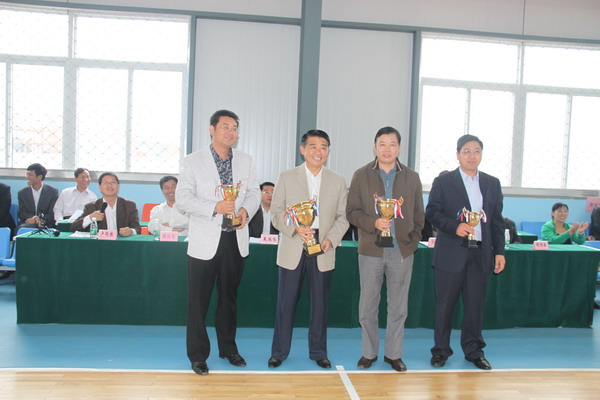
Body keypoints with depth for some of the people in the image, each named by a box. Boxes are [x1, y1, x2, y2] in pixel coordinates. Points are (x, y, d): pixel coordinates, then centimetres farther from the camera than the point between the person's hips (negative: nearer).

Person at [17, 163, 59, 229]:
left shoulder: (53, 192, 2)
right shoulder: (22, 193, 11)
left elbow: (53, 214, -2)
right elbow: (22, 213, 4)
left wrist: (41, 220, -21)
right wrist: (34, 217, -17)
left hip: (46, 226, -3)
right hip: (27, 224, 3)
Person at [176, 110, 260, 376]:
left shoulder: (246, 161, 8)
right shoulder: (193, 161, -3)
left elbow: (254, 192, 9)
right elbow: (182, 199, -9)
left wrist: (246, 209, -13)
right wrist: (215, 207, -22)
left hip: (235, 240, 4)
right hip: (205, 242, -3)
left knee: (229, 297, 17)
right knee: (198, 301, 3)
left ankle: (228, 348, 32)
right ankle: (198, 354, 19)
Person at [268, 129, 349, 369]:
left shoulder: (338, 181, 8)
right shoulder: (286, 178, 4)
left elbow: (343, 216, 6)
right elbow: (277, 213, 0)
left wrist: (331, 238, -10)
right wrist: (296, 229, -16)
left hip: (323, 250, 1)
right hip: (292, 248, -1)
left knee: (320, 303, 9)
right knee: (286, 302, 4)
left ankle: (318, 352, 24)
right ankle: (279, 351, 20)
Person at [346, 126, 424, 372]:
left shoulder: (412, 177, 8)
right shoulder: (361, 176, 3)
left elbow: (418, 214, 11)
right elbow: (352, 211, 0)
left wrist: (414, 241, 2)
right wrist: (373, 223, -16)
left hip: (402, 250, 1)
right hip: (371, 250, -1)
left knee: (398, 307, 9)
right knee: (368, 306, 6)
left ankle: (393, 354, 24)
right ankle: (369, 353, 23)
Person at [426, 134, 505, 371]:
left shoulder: (492, 183, 12)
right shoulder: (443, 182, 1)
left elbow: (497, 220, 13)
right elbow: (432, 212, -4)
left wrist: (499, 251, 7)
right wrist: (455, 226, -18)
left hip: (481, 253, 3)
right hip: (451, 253, -3)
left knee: (476, 304, 9)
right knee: (445, 304, 5)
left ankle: (473, 351, 24)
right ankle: (441, 350, 19)